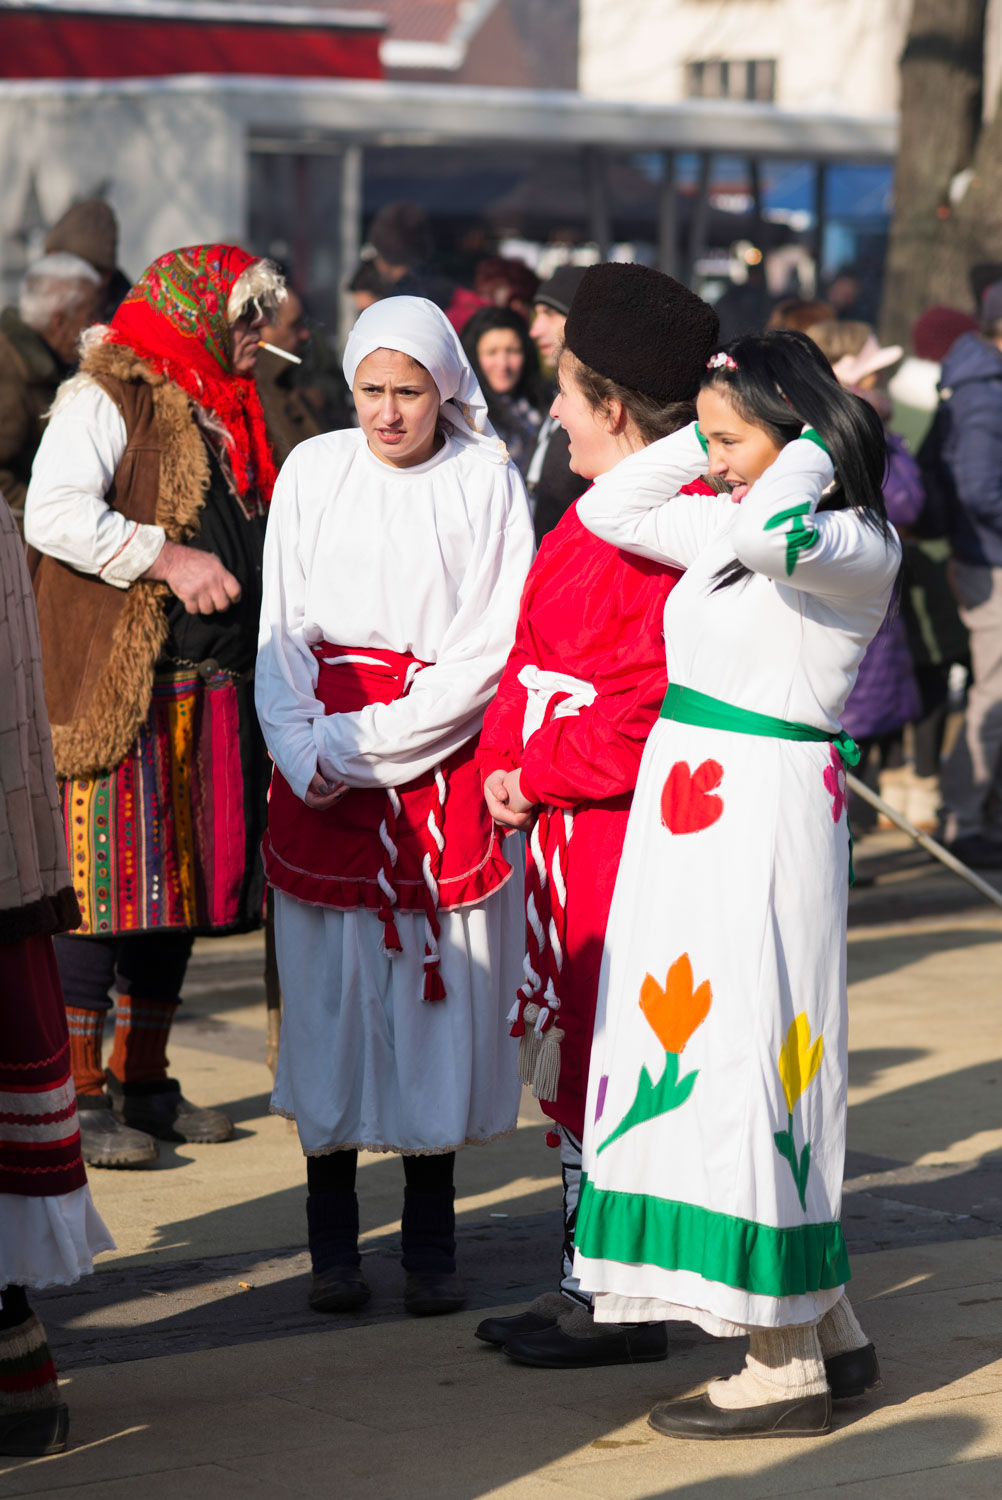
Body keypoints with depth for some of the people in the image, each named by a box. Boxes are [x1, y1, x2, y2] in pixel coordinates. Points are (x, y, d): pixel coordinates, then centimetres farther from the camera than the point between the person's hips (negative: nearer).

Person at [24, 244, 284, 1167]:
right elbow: (53, 514, -20)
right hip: (117, 691, -8)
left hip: (211, 692, 8)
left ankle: (145, 1084, 20)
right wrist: (167, 560, -20)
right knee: (107, 884, -7)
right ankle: (80, 1093, -1)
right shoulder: (106, 399, -6)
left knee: (182, 885, 10)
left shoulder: (221, 416, 21)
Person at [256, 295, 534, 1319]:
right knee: (330, 989, 1)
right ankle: (332, 1241, 10)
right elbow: (282, 630, 6)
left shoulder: (485, 482, -1)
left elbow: (495, 643, -6)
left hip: (446, 764, -1)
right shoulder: (313, 472, 6)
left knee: (440, 989, -1)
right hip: (325, 767, 2)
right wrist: (305, 755, -9)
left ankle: (430, 1239, 8)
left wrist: (366, 742, -12)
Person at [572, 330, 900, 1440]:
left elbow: (773, 533, -34)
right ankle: (832, 1331, 20)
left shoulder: (858, 547, -12)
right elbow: (607, 510, 23)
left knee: (744, 1057, -7)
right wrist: (706, 430, 13)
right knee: (689, 1051, 12)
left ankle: (787, 1365, 0)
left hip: (764, 812, -9)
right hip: (686, 808, 9)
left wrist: (809, 453, -15)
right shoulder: (725, 524, 13)